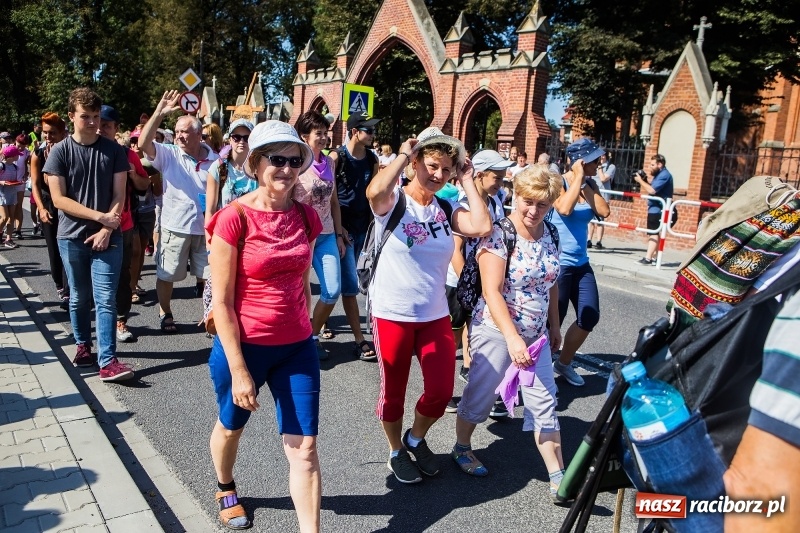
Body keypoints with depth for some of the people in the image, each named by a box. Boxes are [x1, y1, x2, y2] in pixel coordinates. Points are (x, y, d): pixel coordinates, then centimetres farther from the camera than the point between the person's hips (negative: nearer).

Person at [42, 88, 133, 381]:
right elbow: (59, 199, -5)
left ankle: (107, 362, -6)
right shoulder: (60, 151, 0)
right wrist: (98, 216, -14)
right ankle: (83, 346, 31)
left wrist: (106, 229, -11)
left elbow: (119, 195, -1)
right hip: (72, 237, 1)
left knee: (105, 300, -5)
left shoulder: (114, 150, 2)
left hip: (107, 237, 0)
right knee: (79, 297, 12)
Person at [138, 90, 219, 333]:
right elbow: (143, 143, -22)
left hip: (205, 227, 1)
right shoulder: (168, 154, -4)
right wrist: (159, 113, -30)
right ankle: (166, 315, 31)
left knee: (209, 275, 14)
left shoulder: (214, 160, 0)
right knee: (166, 275, 11)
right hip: (174, 226, -1)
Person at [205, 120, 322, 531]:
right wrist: (238, 369, -16)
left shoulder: (306, 217, -2)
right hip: (243, 345, -2)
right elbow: (221, 301, -15)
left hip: (297, 347, 3)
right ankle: (226, 490, 56)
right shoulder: (234, 219, -16)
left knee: (304, 446, 3)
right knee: (231, 426, 24)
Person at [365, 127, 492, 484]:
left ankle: (416, 439, 38)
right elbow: (374, 191, -34)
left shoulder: (447, 209, 3)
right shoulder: (393, 201, -9)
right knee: (394, 392, 13)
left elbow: (482, 227, -14)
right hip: (392, 315, -4)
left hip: (436, 315, 4)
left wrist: (467, 181, -7)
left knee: (441, 392, 7)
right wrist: (403, 154, -20)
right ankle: (396, 451, 39)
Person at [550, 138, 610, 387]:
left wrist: (588, 185, -9)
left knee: (590, 317, 10)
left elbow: (604, 211, -6)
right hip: (557, 263, -7)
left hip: (581, 263, 7)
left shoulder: (589, 185, 7)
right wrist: (578, 178, -21)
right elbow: (564, 208, -30)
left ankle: (564, 363, 29)